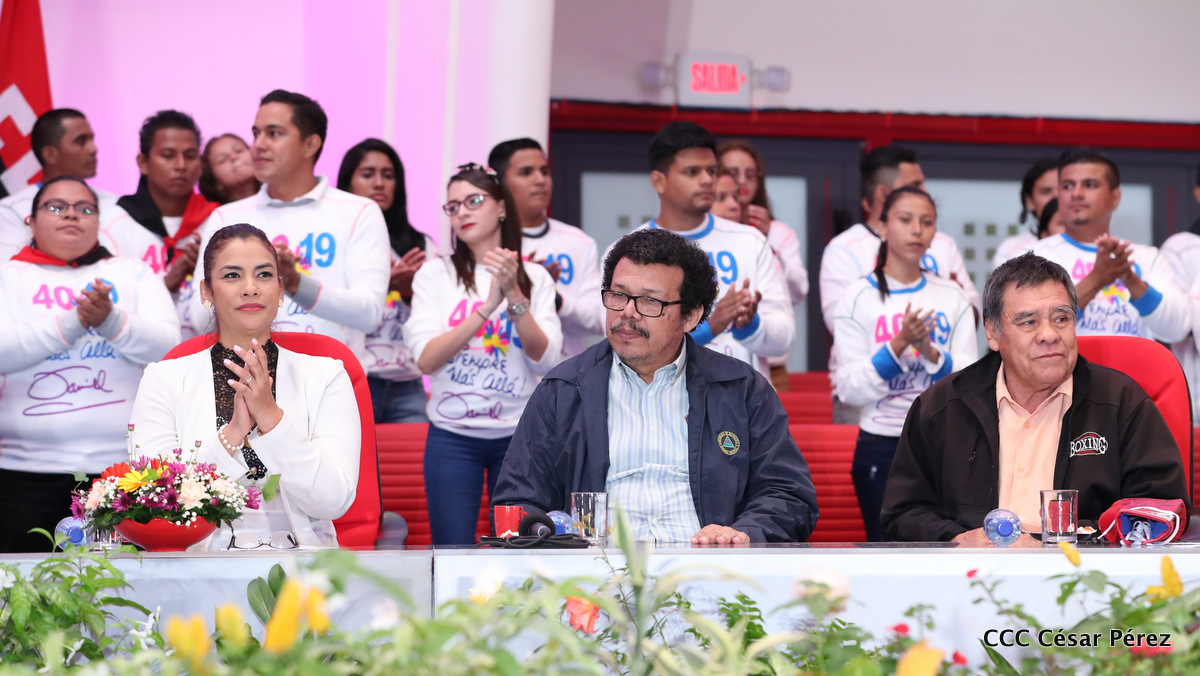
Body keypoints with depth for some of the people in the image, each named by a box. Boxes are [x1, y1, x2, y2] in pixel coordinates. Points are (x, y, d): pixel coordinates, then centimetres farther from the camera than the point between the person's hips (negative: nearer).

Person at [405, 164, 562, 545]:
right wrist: (486, 309, -19)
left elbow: (545, 359, -6)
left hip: (518, 433, 1)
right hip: (452, 437, -1)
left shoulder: (535, 278, 6)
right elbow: (426, 358, -10)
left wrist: (514, 295, -16)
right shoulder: (435, 275, 3)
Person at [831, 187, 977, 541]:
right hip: (881, 448, -2)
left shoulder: (952, 297, 6)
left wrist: (931, 354, -18)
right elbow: (850, 389, -8)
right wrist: (898, 346, -19)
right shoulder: (859, 297, -1)